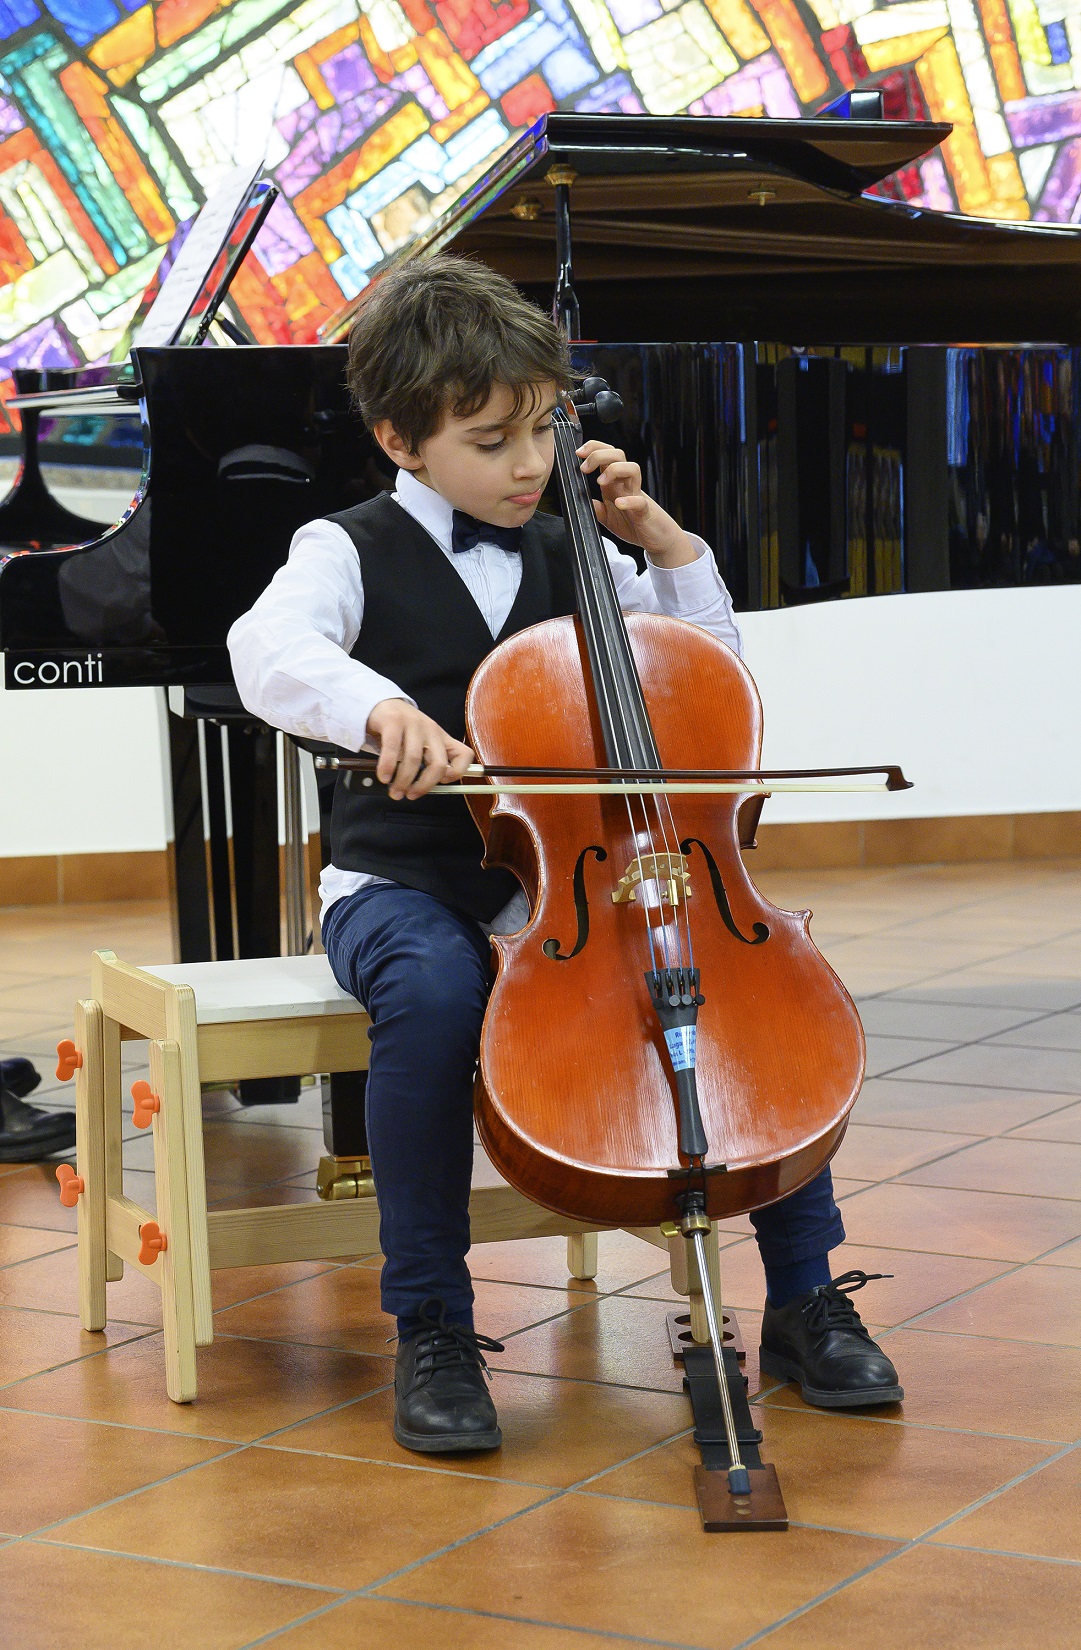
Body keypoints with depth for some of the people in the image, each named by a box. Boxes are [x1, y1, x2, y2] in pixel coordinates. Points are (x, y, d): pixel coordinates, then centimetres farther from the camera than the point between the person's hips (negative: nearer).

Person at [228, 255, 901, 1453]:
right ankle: (431, 1328, -22)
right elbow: (269, 650, -25)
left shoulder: (568, 556, 13)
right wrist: (379, 706, -45)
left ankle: (804, 1296, -8)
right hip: (404, 885, -4)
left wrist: (661, 537, 5)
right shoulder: (353, 551, -2)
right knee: (436, 994, -39)